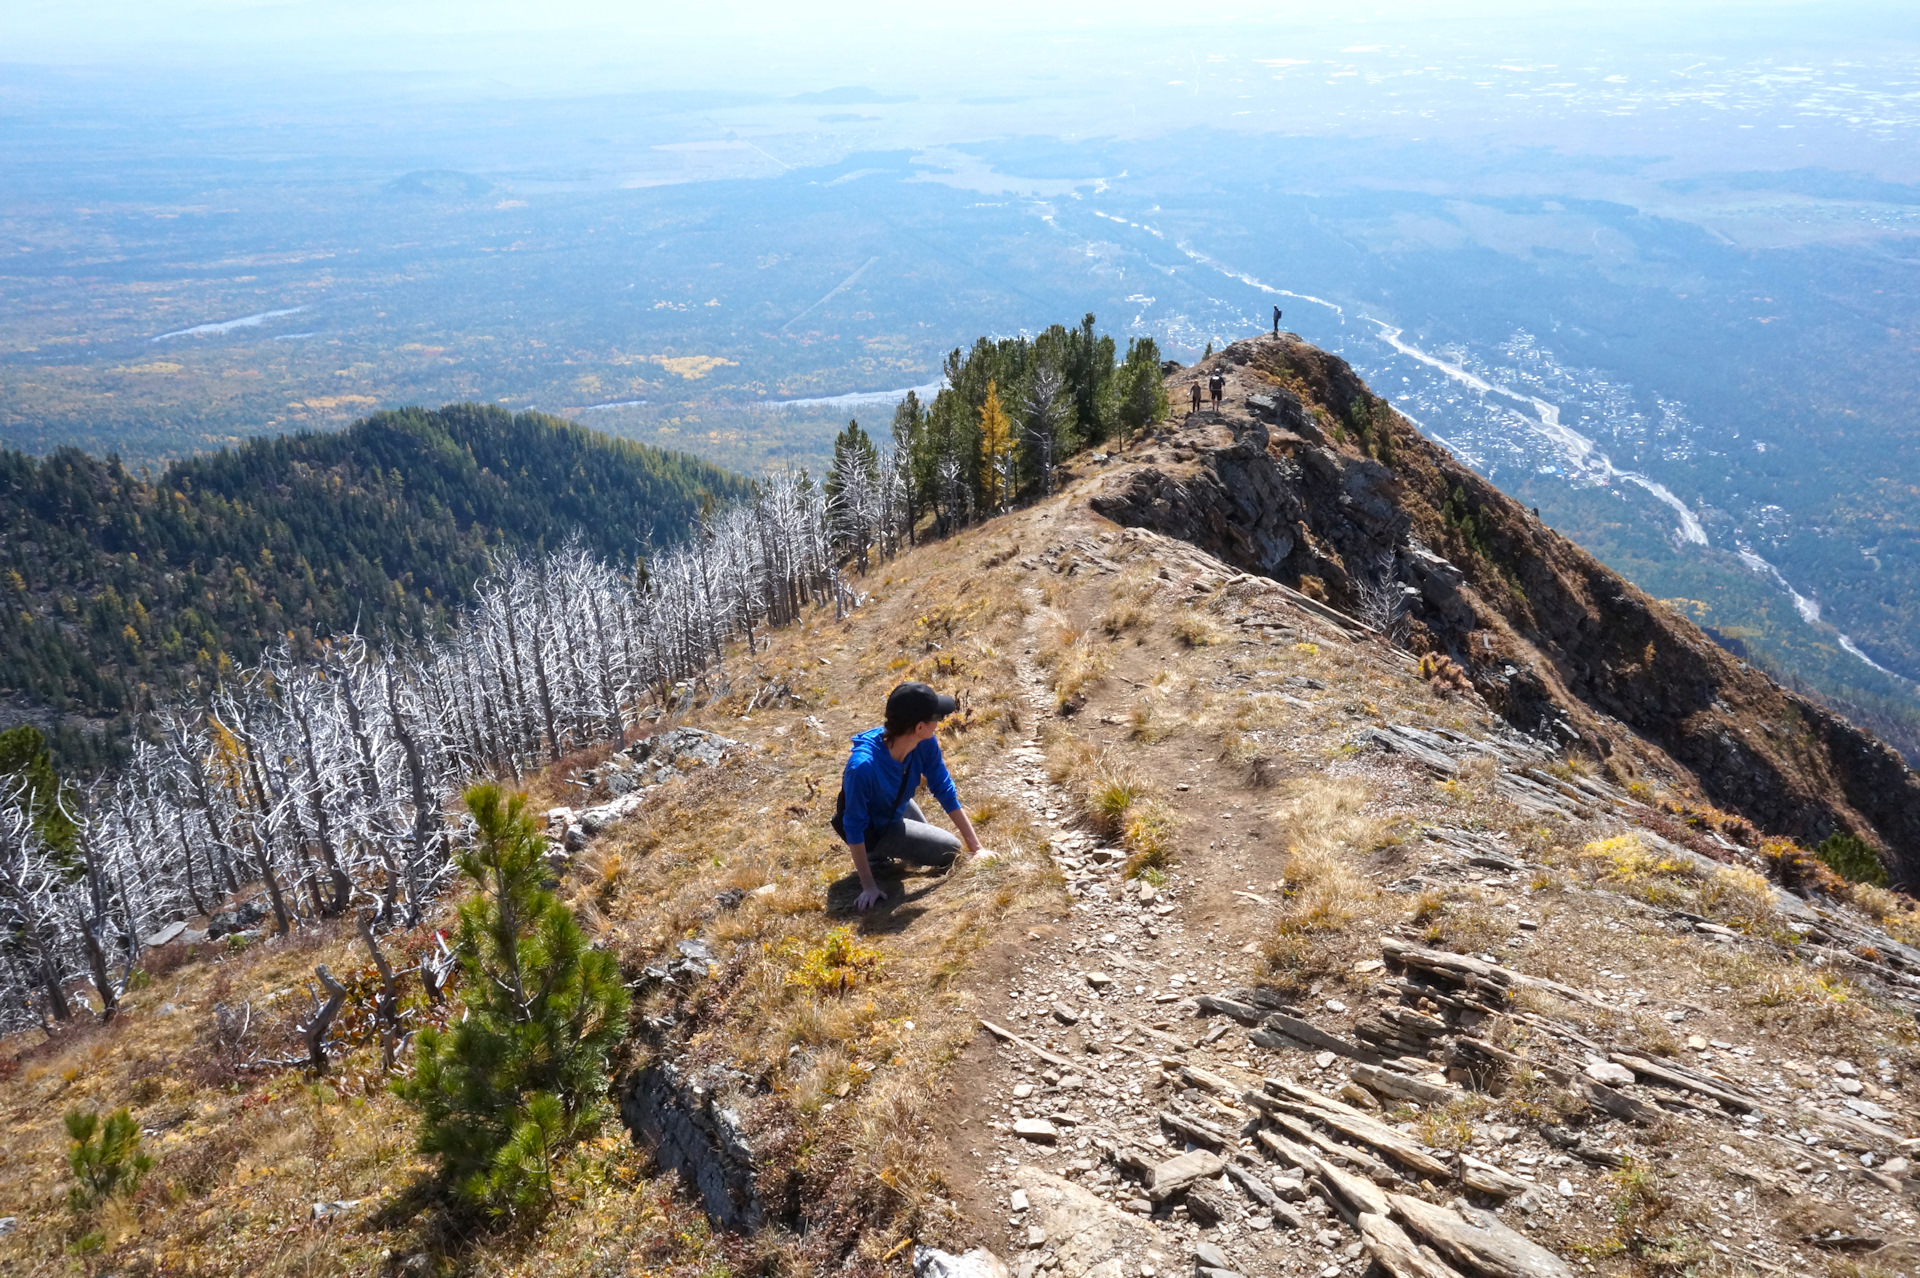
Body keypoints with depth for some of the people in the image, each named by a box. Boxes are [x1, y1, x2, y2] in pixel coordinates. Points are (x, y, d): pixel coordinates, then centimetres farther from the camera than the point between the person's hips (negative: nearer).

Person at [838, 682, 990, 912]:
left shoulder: (925, 744, -26)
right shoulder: (863, 766, -43)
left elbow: (945, 792, -16)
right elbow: (854, 826, -34)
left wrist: (976, 847, -16)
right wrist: (869, 886, -30)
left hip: (897, 807, 7)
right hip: (873, 829, -7)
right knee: (949, 851, -9)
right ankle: (875, 856, 3)